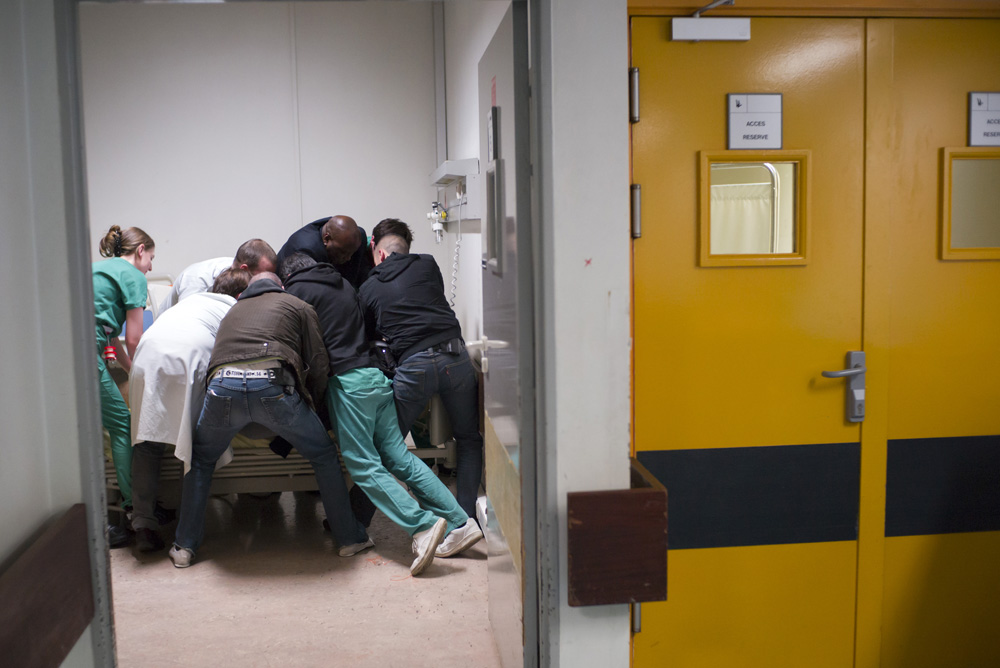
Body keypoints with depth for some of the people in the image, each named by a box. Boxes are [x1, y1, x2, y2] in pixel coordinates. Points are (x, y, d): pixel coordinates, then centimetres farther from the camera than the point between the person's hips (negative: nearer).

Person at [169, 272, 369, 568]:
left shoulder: (234, 309, 37)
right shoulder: (298, 306, 25)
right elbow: (319, 364, 17)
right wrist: (309, 404, 32)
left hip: (222, 386, 3)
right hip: (273, 386, -3)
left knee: (200, 460, 30)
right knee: (325, 456, 18)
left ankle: (184, 546, 29)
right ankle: (349, 538, 23)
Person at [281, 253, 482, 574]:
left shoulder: (297, 290, 5)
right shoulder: (345, 285, 25)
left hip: (346, 379, -7)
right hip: (377, 375, 7)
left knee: (362, 464, -5)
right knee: (397, 455, 5)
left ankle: (422, 524, -19)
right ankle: (459, 522, -1)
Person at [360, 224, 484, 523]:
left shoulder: (369, 287, 17)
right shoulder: (428, 264, 18)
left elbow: (369, 336, 24)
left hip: (413, 365, -1)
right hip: (454, 354, 1)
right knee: (469, 439, 15)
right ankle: (464, 518, 12)